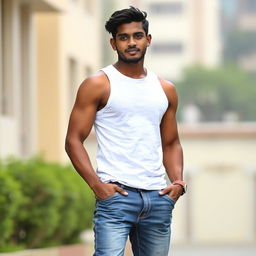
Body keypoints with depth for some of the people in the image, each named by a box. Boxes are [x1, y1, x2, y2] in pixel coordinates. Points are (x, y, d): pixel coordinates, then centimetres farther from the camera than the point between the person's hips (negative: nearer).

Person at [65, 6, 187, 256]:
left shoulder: (165, 90, 16)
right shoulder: (97, 85, 1)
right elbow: (73, 140, -3)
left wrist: (178, 181, 4)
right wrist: (97, 184, -14)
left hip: (159, 198, 5)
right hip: (115, 195, -5)